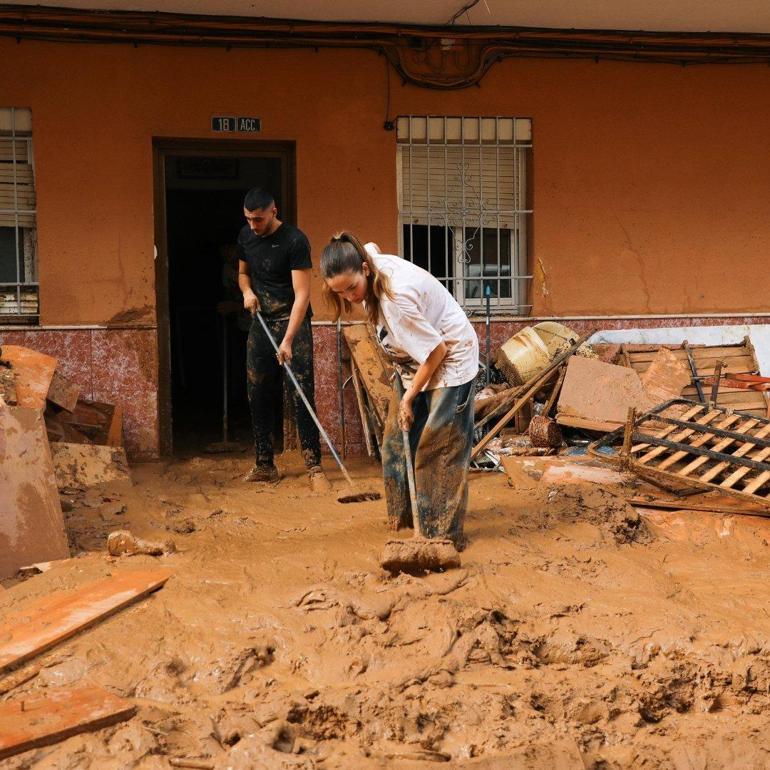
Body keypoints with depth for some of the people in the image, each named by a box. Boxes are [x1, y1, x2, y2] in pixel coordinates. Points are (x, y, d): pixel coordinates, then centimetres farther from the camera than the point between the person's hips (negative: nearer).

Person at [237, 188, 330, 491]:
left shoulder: (295, 241, -16)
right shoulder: (246, 236, 5)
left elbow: (302, 294, -21)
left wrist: (287, 340, -29)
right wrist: (247, 291, -2)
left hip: (292, 321, -6)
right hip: (261, 321, 6)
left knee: (301, 394, -11)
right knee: (258, 396, 7)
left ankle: (314, 468, -8)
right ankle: (265, 465, 17)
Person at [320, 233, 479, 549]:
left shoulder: (397, 298, -37)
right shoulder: (369, 258, -13)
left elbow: (436, 351, -28)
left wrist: (409, 397, -17)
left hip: (449, 359, -9)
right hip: (418, 359, 9)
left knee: (439, 447, -9)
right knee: (397, 438, 11)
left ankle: (444, 533, -2)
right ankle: (405, 515, 24)